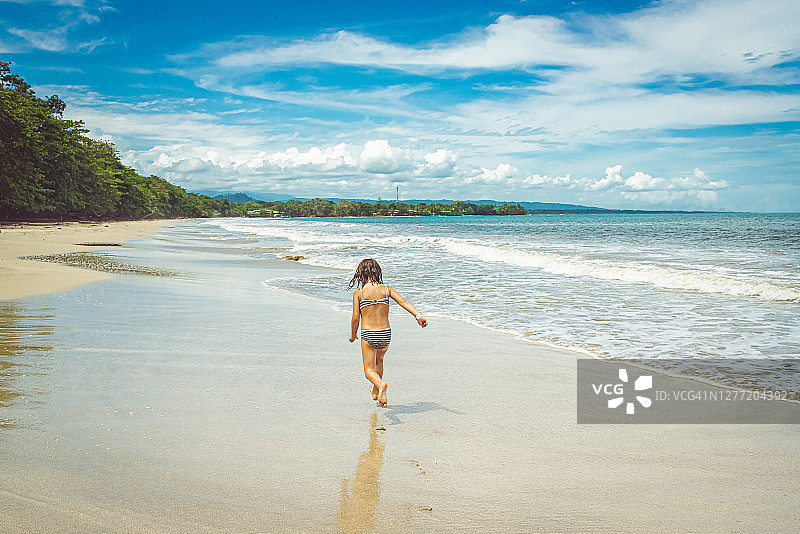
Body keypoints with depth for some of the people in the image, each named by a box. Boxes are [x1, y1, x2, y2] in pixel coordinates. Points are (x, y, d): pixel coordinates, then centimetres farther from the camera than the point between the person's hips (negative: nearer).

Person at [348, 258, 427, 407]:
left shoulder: (358, 292, -6)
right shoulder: (386, 289, 2)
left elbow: (355, 318, -6)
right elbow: (403, 302, -10)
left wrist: (353, 335, 8)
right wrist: (418, 315, -16)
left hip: (368, 334, -4)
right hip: (385, 333, 4)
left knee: (369, 370, 4)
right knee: (379, 360, 30)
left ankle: (380, 384, -28)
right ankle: (376, 392, 43)